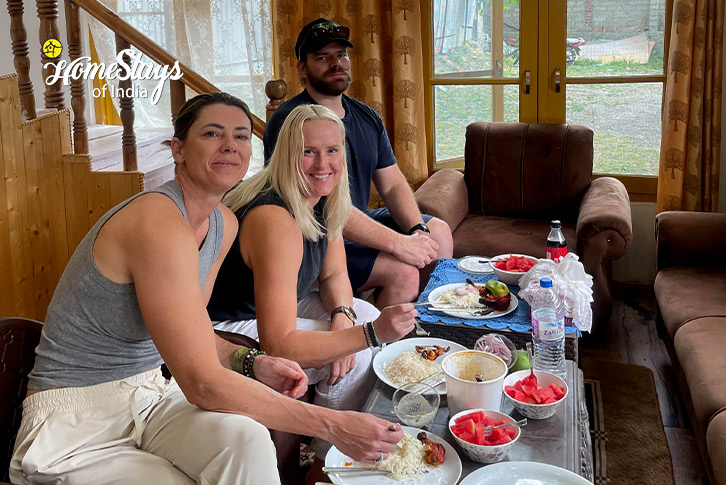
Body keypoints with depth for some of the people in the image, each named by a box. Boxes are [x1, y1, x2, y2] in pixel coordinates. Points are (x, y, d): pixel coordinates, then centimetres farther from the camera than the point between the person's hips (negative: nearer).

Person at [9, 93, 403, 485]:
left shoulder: (223, 225, 4)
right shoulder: (160, 222, -25)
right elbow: (203, 384, -26)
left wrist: (251, 363, -7)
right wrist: (332, 425, -25)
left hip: (150, 394, 7)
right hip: (75, 426, -7)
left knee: (246, 440, -24)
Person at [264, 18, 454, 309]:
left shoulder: (366, 117, 9)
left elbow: (393, 185, 8)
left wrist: (417, 229, -13)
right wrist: (398, 243, -29)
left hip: (360, 222, 9)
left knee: (438, 232, 9)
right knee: (402, 270, -25)